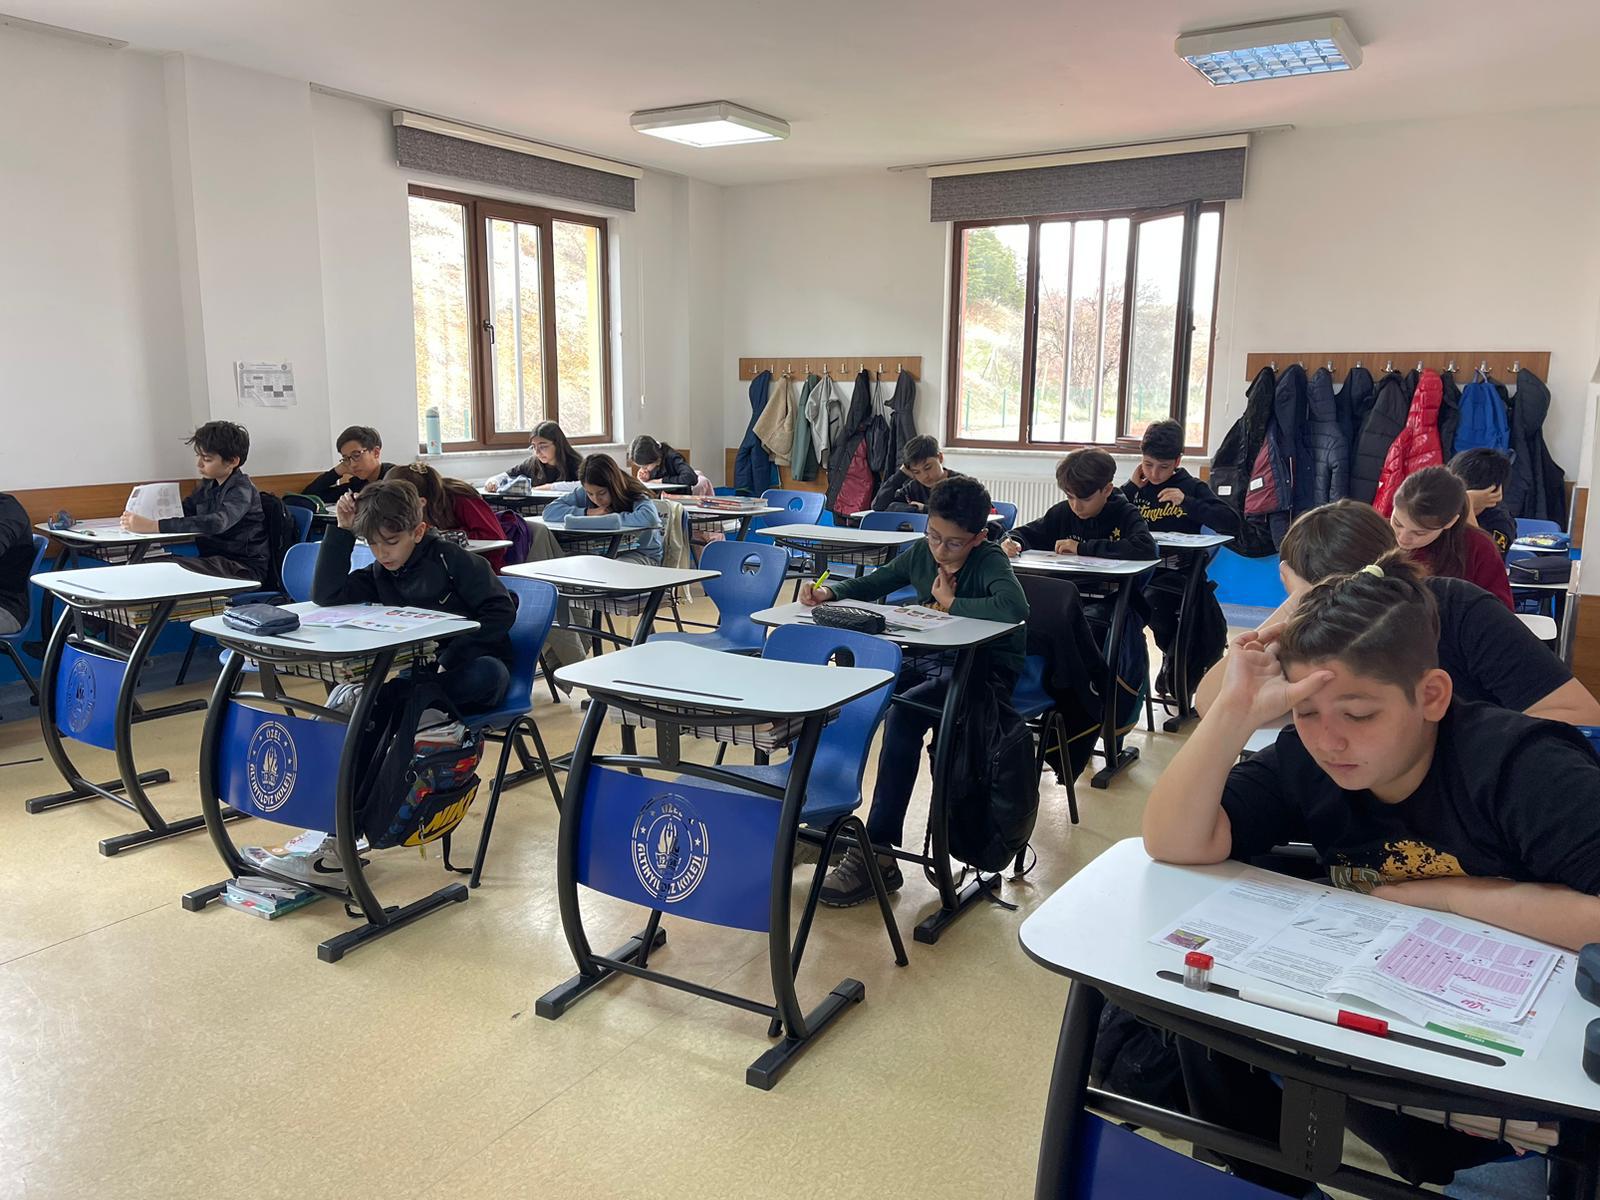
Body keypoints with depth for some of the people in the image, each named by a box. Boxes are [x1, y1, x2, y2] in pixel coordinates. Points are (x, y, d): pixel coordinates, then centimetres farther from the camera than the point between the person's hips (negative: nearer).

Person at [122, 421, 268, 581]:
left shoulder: (242, 490, -14)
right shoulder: (208, 485, 13)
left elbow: (216, 523, -31)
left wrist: (154, 526, -35)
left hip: (244, 568, -7)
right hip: (213, 561, 7)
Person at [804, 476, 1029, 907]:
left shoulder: (990, 561, -15)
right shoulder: (921, 552, 3)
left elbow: (1015, 608, -35)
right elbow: (872, 584, 16)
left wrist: (952, 602, -22)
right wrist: (829, 592, -4)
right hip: (934, 660, 7)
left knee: (905, 712, -32)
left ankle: (877, 853, -27)